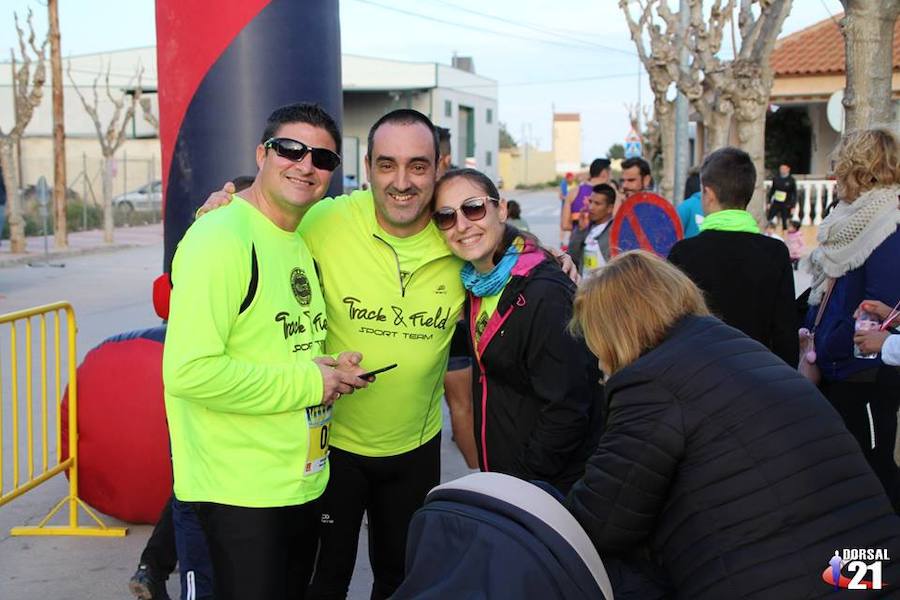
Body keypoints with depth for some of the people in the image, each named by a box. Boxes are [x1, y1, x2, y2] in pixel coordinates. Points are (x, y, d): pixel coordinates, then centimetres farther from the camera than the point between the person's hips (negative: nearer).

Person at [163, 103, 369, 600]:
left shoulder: (302, 244, 11)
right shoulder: (221, 238, -18)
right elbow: (189, 371, -28)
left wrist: (331, 368, 1)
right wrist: (307, 383, -19)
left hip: (304, 483, 9)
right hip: (236, 497, -9)